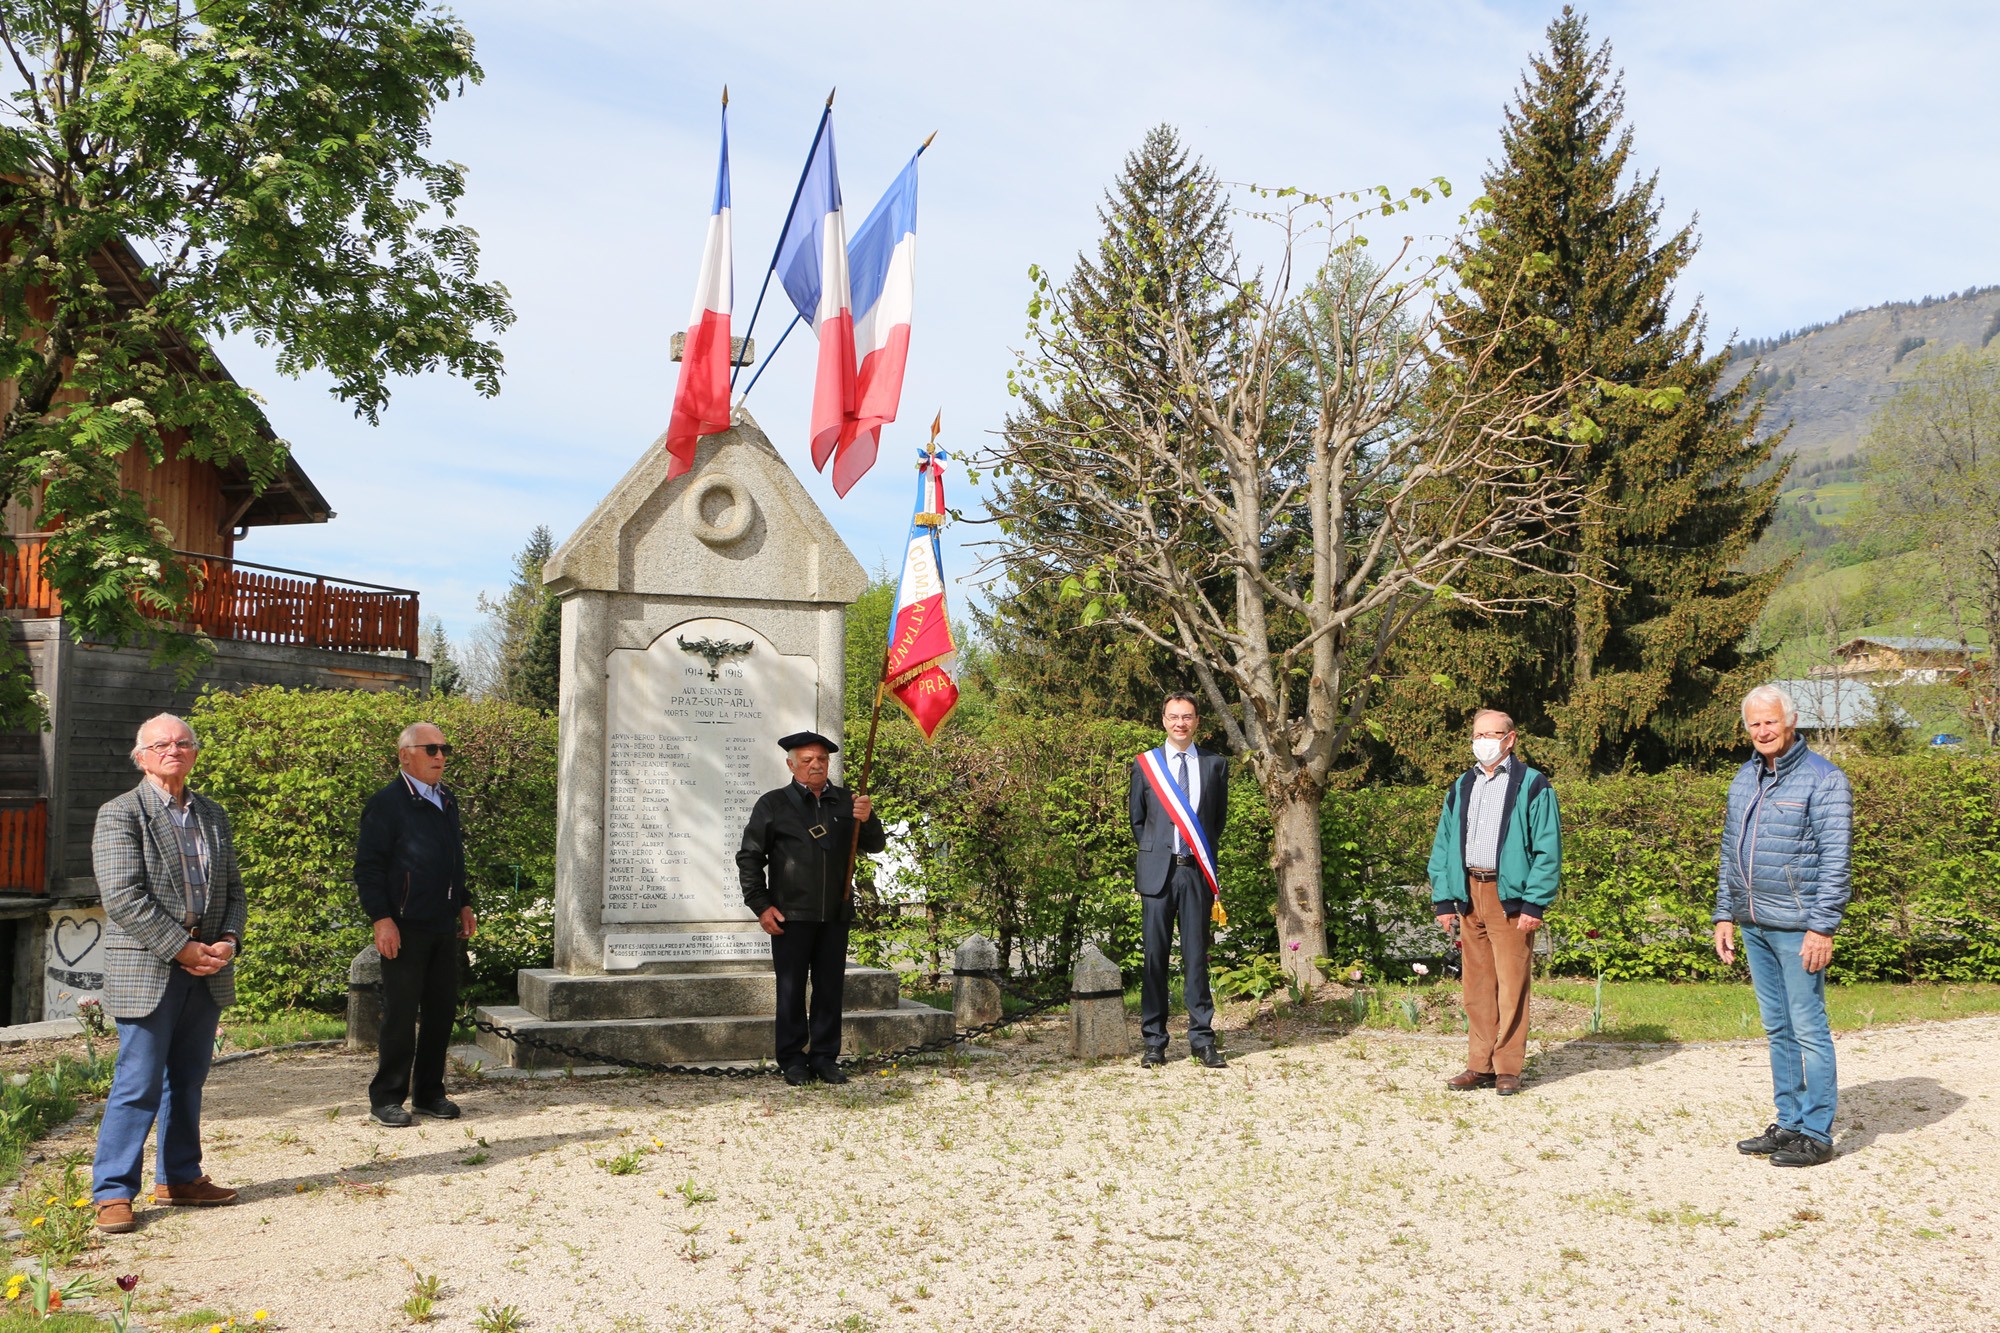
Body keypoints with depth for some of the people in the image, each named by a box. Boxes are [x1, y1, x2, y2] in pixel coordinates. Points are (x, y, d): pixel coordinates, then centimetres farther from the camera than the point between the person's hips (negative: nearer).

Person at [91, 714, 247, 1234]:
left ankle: (178, 1179, 24)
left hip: (206, 973, 6)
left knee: (188, 1082, 13)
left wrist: (227, 941, -4)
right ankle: (113, 1192, 5)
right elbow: (123, 898, -14)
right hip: (146, 972, -6)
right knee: (138, 1086, -5)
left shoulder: (213, 815, 15)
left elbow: (233, 890, 15)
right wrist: (183, 948, -16)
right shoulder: (119, 814, -4)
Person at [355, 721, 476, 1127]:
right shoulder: (387, 803, -8)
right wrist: (382, 918, -17)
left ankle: (429, 1092, 21)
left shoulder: (447, 800, 15)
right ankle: (386, 1098, 9)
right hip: (405, 927, -7)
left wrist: (463, 904, 19)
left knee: (441, 1011, 10)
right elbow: (367, 866, -11)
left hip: (444, 927, 7)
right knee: (400, 1015, -1)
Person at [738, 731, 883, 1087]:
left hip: (836, 914, 3)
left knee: (830, 988, 7)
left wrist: (867, 820, -13)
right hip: (790, 915, -3)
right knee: (791, 990, 1)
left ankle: (825, 1058, 16)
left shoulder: (845, 802, 10)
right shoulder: (773, 804, 3)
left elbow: (875, 845, 9)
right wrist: (761, 905, -4)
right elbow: (749, 857, 3)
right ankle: (793, 1061, 9)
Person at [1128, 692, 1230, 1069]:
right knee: (1155, 956, 0)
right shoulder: (1145, 764, 7)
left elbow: (1220, 817, 16)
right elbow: (1137, 820, 14)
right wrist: (1154, 853, 10)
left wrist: (1204, 855, 12)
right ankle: (1154, 1041, 5)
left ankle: (1202, 1039, 6)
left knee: (1196, 955, 2)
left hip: (1196, 870, 0)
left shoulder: (1215, 764, 9)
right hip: (1157, 869, 0)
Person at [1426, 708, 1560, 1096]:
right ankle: (1480, 1065, 13)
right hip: (1468, 894, 5)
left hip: (1510, 897, -5)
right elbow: (1442, 846, 16)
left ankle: (1508, 1068, 4)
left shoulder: (1532, 785, 1)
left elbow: (1548, 850, -4)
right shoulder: (1461, 788, 17)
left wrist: (1535, 903, -12)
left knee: (1511, 984, -4)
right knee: (1476, 984, 7)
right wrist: (1442, 900, 7)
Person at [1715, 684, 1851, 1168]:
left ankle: (1817, 1134, 4)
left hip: (1797, 927, -7)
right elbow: (1730, 852, 20)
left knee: (1808, 1028, -3)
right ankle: (1789, 1124, 21)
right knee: (1777, 1029, 13)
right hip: (1754, 926, 7)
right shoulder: (1744, 779, 14)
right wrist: (1725, 915, 14)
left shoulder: (1822, 779, -8)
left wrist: (1822, 928, -17)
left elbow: (1834, 861, -12)